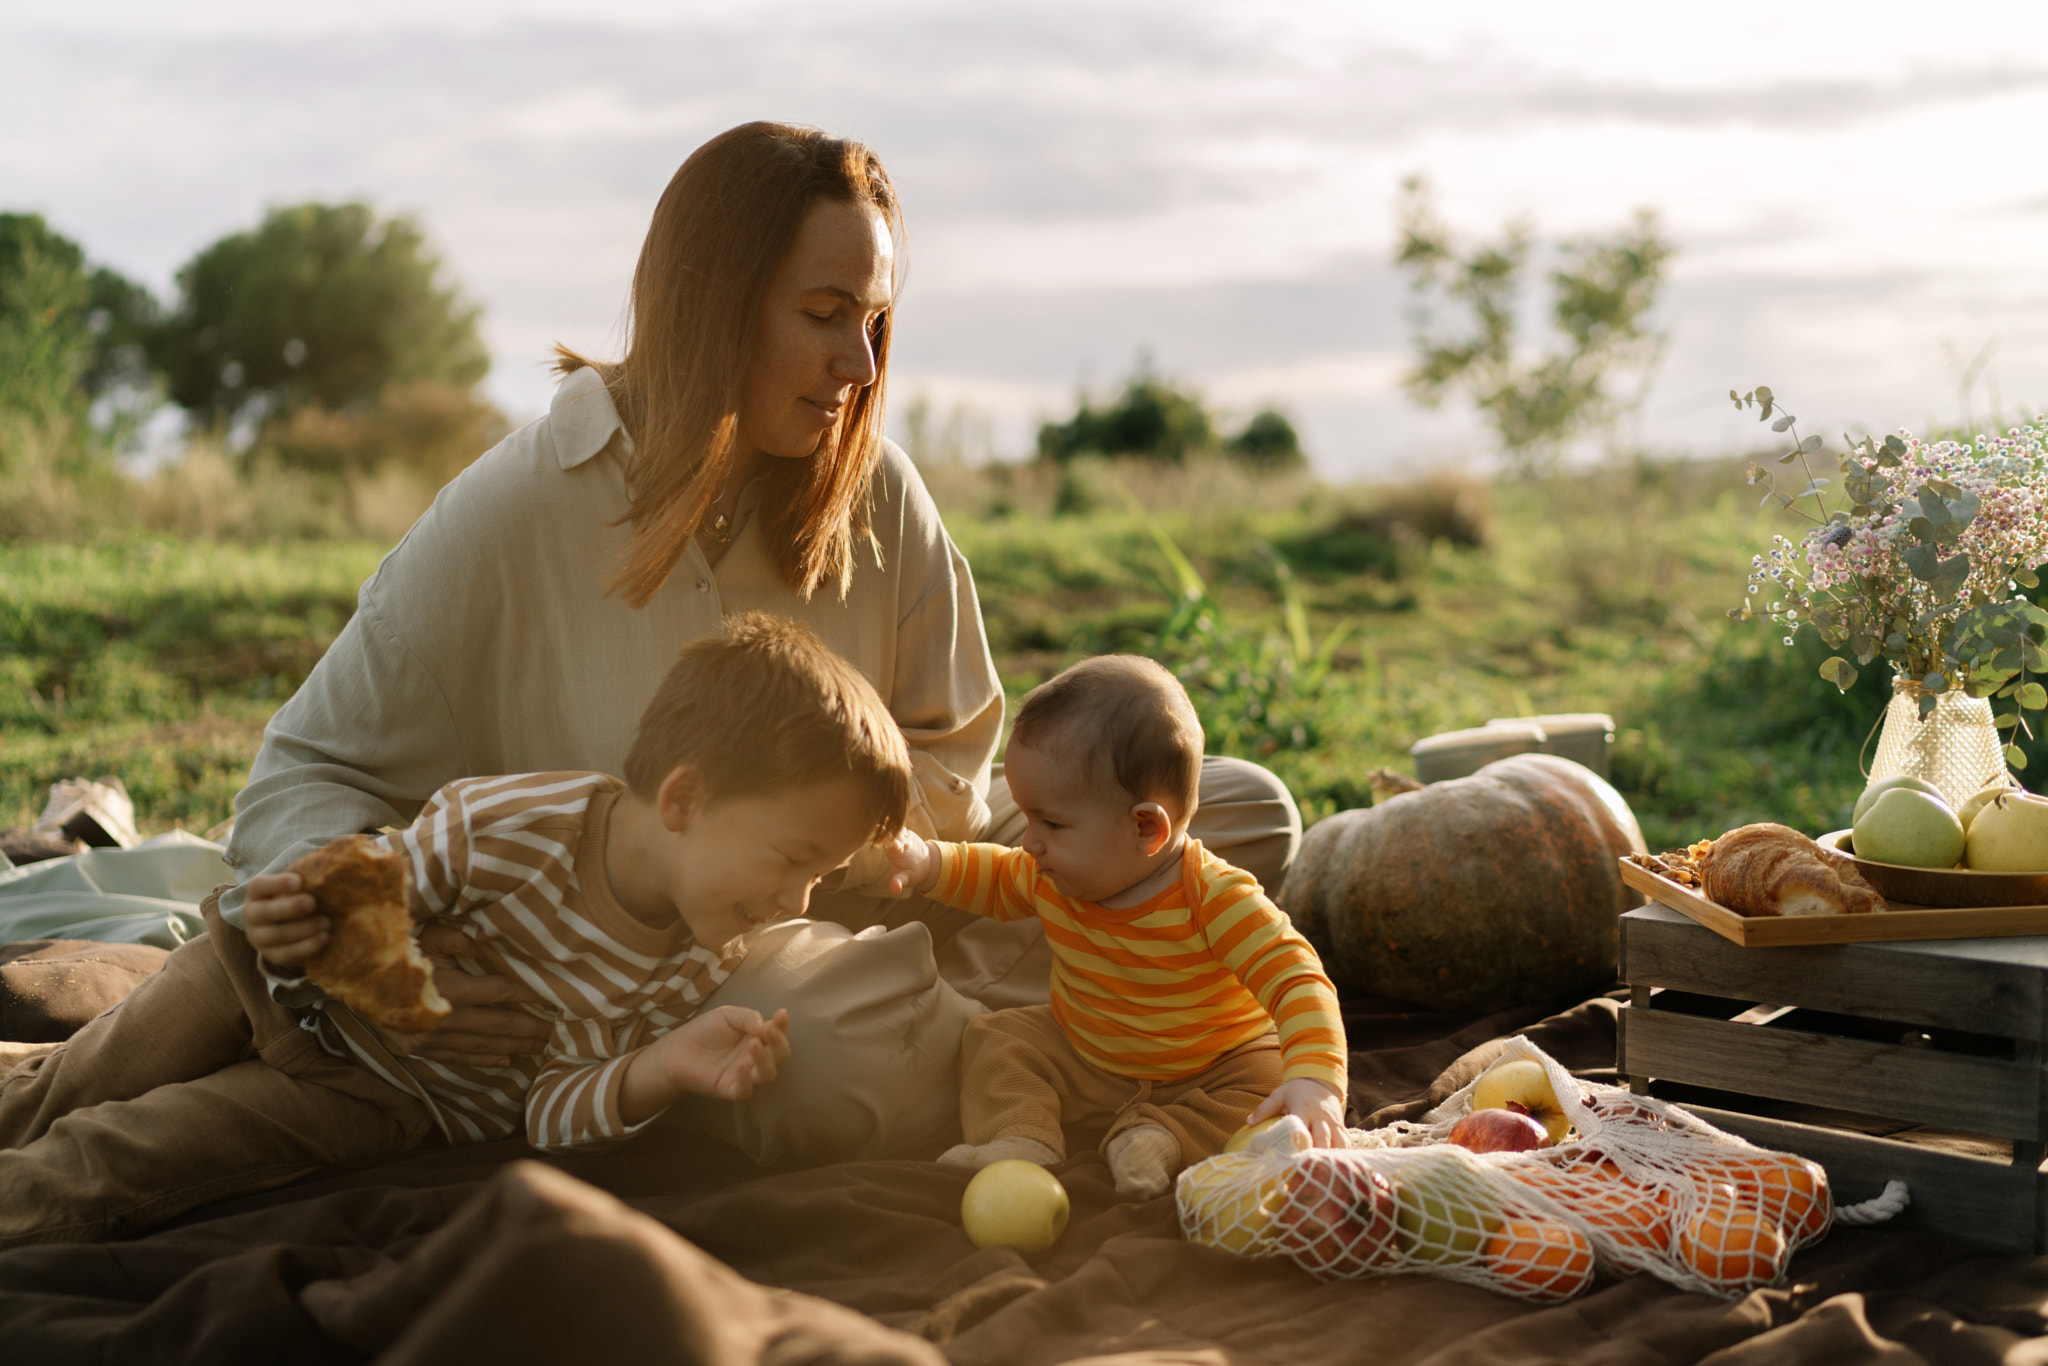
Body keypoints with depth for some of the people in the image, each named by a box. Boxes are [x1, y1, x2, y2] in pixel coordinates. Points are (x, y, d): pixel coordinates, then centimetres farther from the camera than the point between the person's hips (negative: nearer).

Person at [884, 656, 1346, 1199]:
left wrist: (1316, 1080, -58)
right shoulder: (1053, 878, -13)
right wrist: (927, 863, -5)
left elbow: (1297, 982, -42)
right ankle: (1020, 1141, -24)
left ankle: (1162, 1137, -29)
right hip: (1082, 1055, 5)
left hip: (1209, 1070, -5)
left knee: (1272, 1088, -27)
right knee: (995, 1037, -7)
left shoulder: (1218, 900, -34)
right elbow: (998, 879, 12)